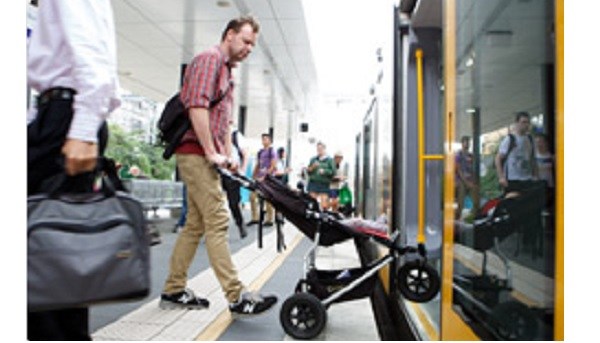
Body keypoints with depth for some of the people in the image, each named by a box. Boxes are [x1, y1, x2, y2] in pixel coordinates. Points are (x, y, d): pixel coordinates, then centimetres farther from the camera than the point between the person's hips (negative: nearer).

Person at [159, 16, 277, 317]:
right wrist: (211, 152, -18)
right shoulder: (209, 59, -6)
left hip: (205, 157, 10)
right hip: (195, 153, -10)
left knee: (195, 225, 10)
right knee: (217, 223, -12)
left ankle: (173, 291, 17)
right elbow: (197, 106, -19)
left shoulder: (226, 71, 25)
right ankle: (237, 298, -11)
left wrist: (227, 156, 13)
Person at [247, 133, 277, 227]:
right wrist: (253, 177, 11)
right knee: (252, 196, 3)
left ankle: (270, 220, 2)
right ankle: (255, 218, 12)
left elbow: (273, 166, -11)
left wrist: (266, 175, -17)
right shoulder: (260, 152, 16)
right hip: (259, 178, 7)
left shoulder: (272, 151, -3)